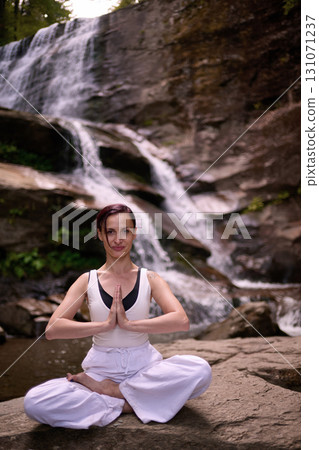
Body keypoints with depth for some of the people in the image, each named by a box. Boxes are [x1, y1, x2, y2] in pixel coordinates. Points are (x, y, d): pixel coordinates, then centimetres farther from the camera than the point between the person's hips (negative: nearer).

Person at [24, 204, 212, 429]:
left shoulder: (149, 279, 2)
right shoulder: (88, 281, 3)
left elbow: (182, 321, -14)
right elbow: (52, 329, -9)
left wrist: (129, 323, -20)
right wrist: (105, 324, -18)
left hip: (143, 366, 1)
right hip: (101, 367, 0)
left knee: (201, 370, -29)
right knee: (35, 402, -25)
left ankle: (105, 390, -16)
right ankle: (127, 404, -13)